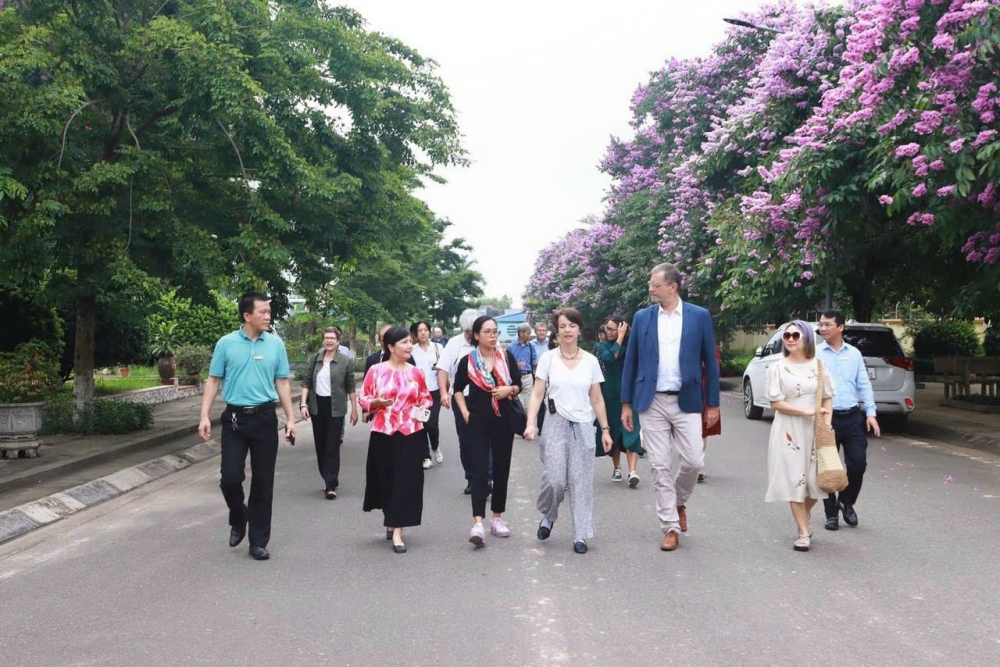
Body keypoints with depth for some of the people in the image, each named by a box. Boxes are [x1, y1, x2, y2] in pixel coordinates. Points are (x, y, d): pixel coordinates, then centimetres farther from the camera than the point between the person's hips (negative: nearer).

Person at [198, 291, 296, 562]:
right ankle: (238, 518, 28)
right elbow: (213, 381, 2)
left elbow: (282, 383, 7)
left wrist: (290, 418, 3)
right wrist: (204, 416, -6)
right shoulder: (226, 343, -2)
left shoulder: (276, 344, 2)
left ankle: (258, 542, 15)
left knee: (263, 482, 5)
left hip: (265, 418, 1)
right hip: (235, 418, -1)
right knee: (230, 478, -4)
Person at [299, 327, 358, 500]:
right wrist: (303, 404, -5)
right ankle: (330, 479, 24)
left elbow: (350, 387, 0)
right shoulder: (314, 359, 5)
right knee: (320, 445, 9)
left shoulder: (346, 361, -4)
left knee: (332, 446, -6)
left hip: (335, 407, -4)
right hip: (317, 406, 4)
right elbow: (306, 382, 5)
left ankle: (330, 485, -5)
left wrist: (354, 409, 1)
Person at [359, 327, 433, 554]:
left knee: (406, 481, -3)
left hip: (411, 434, 1)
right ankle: (392, 521, 32)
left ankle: (397, 530, 1)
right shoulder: (376, 370, -3)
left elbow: (426, 398, 16)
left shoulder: (416, 372, 5)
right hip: (383, 433, -1)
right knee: (386, 478, 8)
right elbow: (363, 398, 2)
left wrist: (423, 410, -4)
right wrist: (377, 402, -18)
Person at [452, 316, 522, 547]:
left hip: (504, 420, 2)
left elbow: (519, 385, 7)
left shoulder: (507, 356, 0)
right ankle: (478, 523, -16)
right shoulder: (468, 361, -3)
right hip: (478, 422, -2)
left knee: (501, 470, 9)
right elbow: (458, 389, 11)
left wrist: (509, 390, -15)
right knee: (479, 471, -9)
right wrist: (464, 412, -1)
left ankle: (497, 518, 22)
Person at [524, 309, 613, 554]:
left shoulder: (590, 361, 5)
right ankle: (548, 516, 22)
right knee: (554, 480, -8)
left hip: (582, 426, 1)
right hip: (556, 424, -1)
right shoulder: (548, 358, 1)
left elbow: (597, 399, 9)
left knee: (581, 481, 1)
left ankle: (580, 535, 11)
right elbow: (537, 394, -1)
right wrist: (531, 423, -14)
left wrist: (605, 429, 5)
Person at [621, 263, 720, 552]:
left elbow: (709, 361, 4)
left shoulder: (699, 316, 1)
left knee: (693, 461, -3)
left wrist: (713, 403, 2)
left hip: (686, 401, -1)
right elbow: (631, 362, 7)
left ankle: (679, 502, 28)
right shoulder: (642, 317, 4)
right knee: (660, 466, 1)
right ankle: (671, 527, 12)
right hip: (652, 402, 1)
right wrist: (626, 403, 5)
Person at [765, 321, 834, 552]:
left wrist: (826, 424, -5)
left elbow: (827, 399, 8)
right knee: (794, 478, -2)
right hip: (789, 431, -2)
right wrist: (806, 412, -15)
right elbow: (775, 403, -7)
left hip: (815, 430, 2)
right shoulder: (777, 368, -3)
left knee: (815, 479, 4)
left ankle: (804, 517, 34)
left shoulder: (818, 365, 4)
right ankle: (803, 532, 8)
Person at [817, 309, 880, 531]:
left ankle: (847, 502, 26)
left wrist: (871, 413, 1)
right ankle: (831, 513, 18)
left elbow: (864, 385, 9)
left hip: (853, 417, 2)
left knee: (858, 463, 0)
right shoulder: (815, 354, -1)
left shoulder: (854, 353, 8)